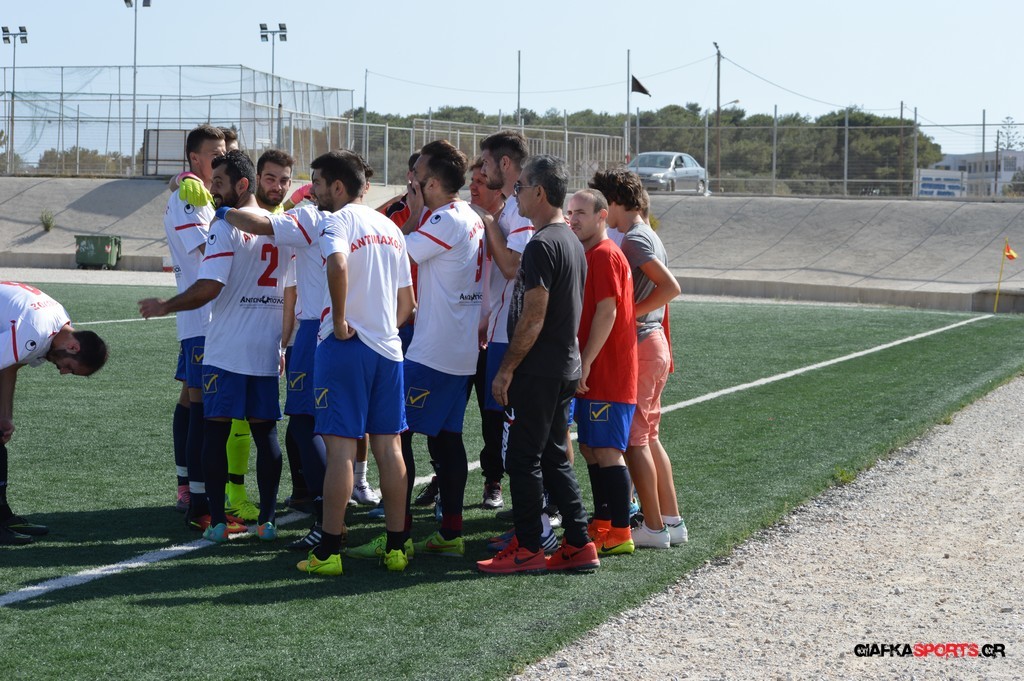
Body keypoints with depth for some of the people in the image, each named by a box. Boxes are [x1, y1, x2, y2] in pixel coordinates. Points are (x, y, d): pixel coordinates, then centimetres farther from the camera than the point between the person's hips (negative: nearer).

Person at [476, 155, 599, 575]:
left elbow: (533, 317, -20)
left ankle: (527, 549, 4)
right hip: (565, 367, 10)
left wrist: (506, 369, -15)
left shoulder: (542, 245, -17)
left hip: (538, 371, -10)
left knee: (522, 458, -1)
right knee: (554, 458, 13)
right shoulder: (572, 242, 14)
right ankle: (579, 544, 13)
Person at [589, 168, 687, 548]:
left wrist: (628, 314, -17)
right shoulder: (647, 236, 16)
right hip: (655, 344, 10)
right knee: (648, 437, 15)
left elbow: (671, 287, -23)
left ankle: (654, 528, -2)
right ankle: (672, 520, 18)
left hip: (638, 345, -10)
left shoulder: (634, 239, -14)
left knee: (633, 439, -4)